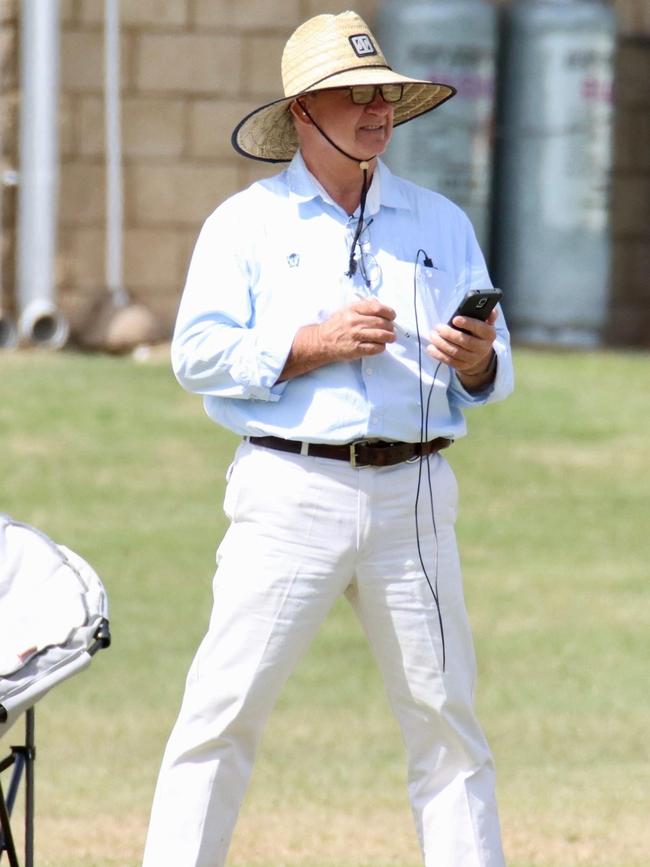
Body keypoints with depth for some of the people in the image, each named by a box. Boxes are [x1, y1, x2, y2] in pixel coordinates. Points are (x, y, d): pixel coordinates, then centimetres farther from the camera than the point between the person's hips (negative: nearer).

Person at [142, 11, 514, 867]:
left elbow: (494, 369, 14)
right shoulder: (246, 224, 6)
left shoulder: (442, 224, 16)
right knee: (224, 707, -7)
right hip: (292, 494, -3)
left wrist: (477, 359, -10)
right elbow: (198, 354, -4)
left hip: (412, 496, 3)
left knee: (445, 715, 2)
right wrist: (315, 344, -14)